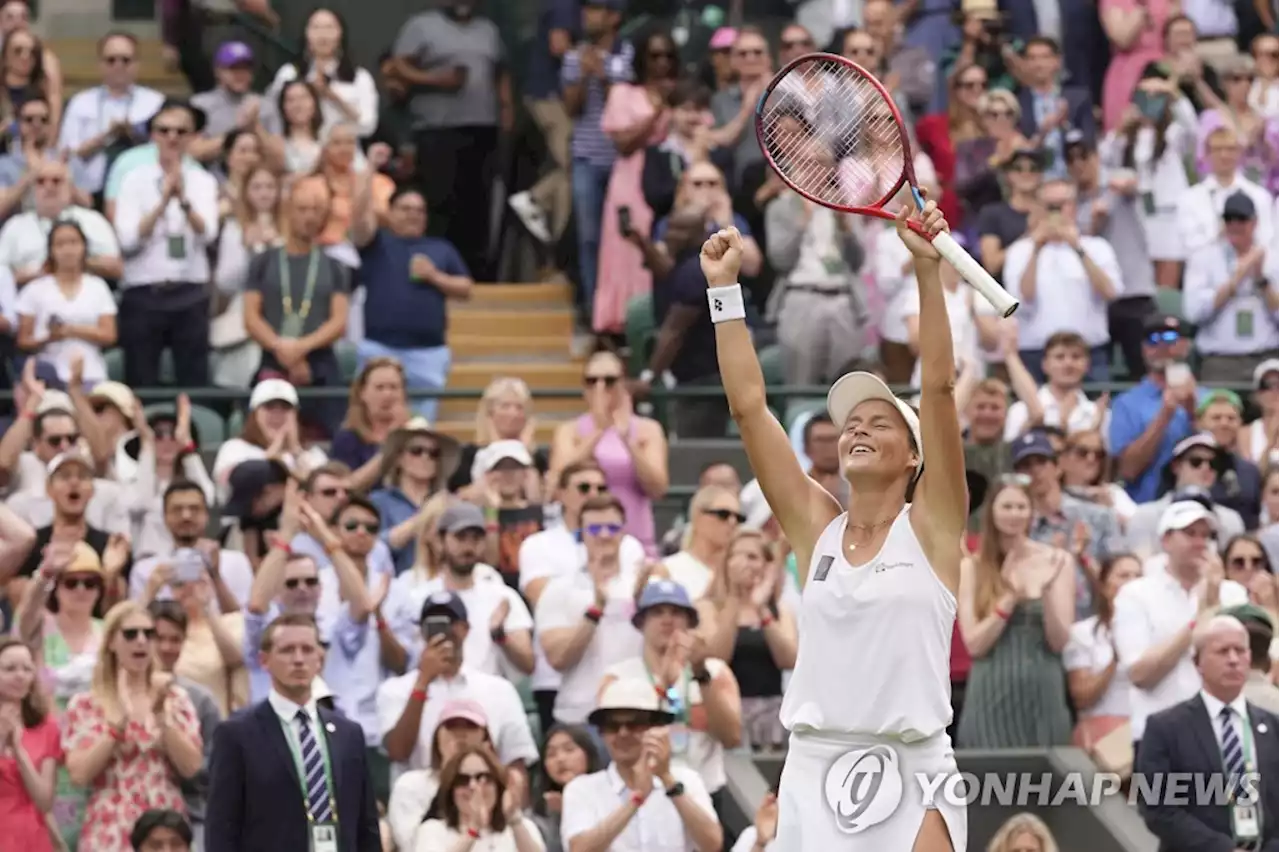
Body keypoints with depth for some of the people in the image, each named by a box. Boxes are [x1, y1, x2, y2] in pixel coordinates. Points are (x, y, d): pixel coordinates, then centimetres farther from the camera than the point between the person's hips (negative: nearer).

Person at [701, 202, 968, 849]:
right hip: (813, 774, 3)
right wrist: (724, 288, 4)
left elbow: (939, 385, -7)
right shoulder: (815, 527, 10)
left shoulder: (930, 524, 3)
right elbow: (748, 405, 7)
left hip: (912, 778, -3)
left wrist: (928, 268, -14)